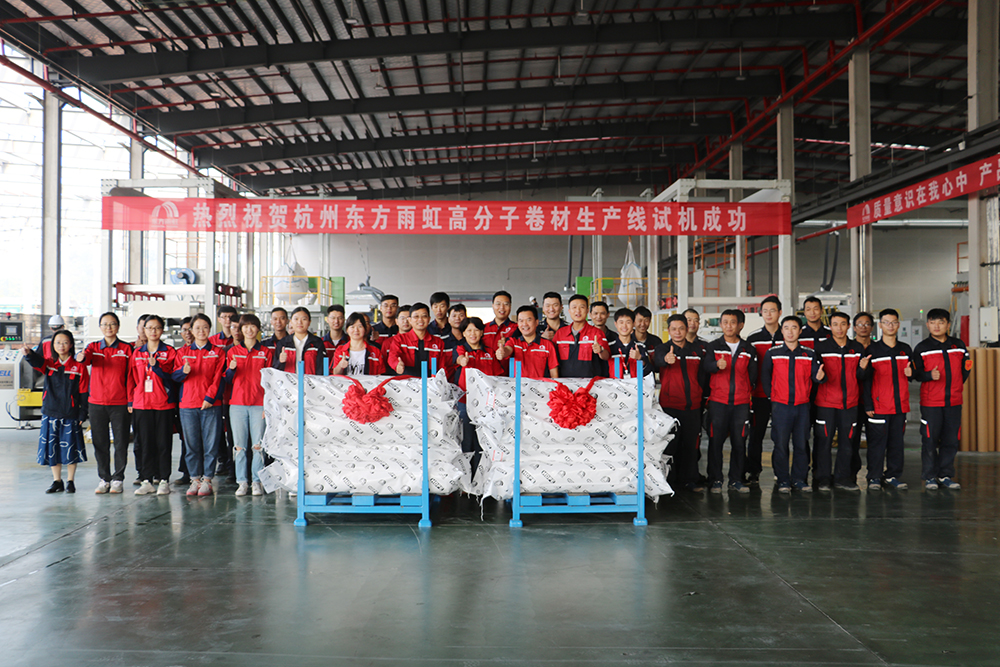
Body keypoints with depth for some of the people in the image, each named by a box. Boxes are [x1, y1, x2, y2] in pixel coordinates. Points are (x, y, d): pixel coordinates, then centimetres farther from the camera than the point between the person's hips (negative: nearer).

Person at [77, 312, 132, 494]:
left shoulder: (126, 349, 2)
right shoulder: (94, 347, 8)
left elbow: (131, 376, 1)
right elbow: (86, 356, -15)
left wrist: (131, 400, -6)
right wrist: (81, 357, -40)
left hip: (120, 404, -2)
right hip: (97, 403, 2)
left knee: (121, 443, 1)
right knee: (100, 443, 7)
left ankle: (117, 479, 12)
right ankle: (104, 479, 19)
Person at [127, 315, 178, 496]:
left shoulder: (169, 352, 3)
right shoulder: (137, 353, 12)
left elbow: (172, 377, -3)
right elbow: (132, 378, 14)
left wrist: (156, 366, -18)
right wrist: (130, 401, 8)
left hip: (164, 403, -3)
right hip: (142, 403, 3)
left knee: (163, 443, 0)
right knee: (146, 443, 5)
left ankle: (164, 481, 7)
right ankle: (147, 481, 12)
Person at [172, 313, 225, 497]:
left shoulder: (218, 352, 7)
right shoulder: (183, 352, 12)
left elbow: (218, 378, 1)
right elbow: (174, 376, 7)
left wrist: (210, 397, -10)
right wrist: (184, 371, -15)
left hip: (211, 405, -2)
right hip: (187, 405, 2)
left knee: (210, 444, -2)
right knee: (191, 444, 4)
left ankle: (207, 480, 5)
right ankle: (195, 479, 13)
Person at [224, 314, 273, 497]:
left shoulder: (266, 352, 8)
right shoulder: (233, 351, 11)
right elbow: (228, 380, 11)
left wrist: (268, 404, -2)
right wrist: (231, 369, -11)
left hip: (259, 404, -1)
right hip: (237, 403, 1)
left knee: (258, 445, -3)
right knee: (239, 445, 0)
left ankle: (257, 482, 4)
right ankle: (241, 482, 7)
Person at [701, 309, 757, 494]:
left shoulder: (748, 349, 12)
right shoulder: (713, 346, 6)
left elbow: (752, 376, 17)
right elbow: (706, 367, -10)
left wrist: (745, 391, 7)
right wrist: (717, 365, -30)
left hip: (741, 402, 2)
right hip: (718, 402, -2)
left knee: (739, 442, 3)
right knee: (716, 441, -2)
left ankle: (736, 480, 13)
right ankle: (715, 480, 6)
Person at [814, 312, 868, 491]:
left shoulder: (857, 348, 9)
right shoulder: (821, 348, 0)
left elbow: (860, 377, 13)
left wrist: (862, 368, -7)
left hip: (850, 402, 3)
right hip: (826, 402, -3)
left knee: (847, 441, 6)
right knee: (824, 440, -2)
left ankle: (843, 478, 17)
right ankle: (822, 478, 8)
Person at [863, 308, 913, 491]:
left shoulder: (905, 349, 12)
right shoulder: (873, 349, 0)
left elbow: (912, 373, 22)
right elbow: (866, 378, -2)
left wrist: (910, 373, -4)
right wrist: (868, 404, -8)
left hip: (900, 404, 4)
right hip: (879, 405, -4)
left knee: (897, 441, 7)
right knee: (877, 441, -3)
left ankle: (892, 476, 16)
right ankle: (875, 477, 5)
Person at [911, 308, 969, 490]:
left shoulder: (959, 346, 8)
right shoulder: (922, 348, -1)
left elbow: (965, 369, 17)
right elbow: (916, 374, -1)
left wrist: (956, 385, 8)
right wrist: (930, 375, -19)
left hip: (954, 401, 3)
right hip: (930, 402, -3)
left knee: (951, 441, 7)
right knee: (929, 441, 0)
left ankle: (946, 476, 19)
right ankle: (929, 477, 11)